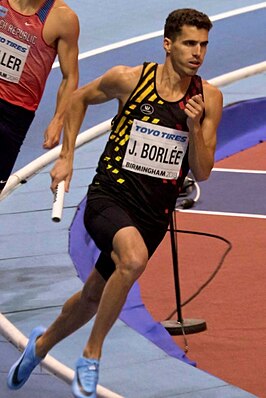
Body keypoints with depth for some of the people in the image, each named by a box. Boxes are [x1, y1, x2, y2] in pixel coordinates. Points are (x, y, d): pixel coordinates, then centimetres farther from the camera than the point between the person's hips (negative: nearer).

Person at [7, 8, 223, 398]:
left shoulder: (209, 98, -2)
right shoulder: (128, 79, -8)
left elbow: (202, 172, -1)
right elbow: (79, 98, 12)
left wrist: (194, 127, -17)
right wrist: (66, 157, 8)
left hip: (154, 214, 4)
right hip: (109, 197, -3)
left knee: (93, 297, 16)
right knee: (134, 258, -35)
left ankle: (42, 343, 48)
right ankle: (91, 356, -19)